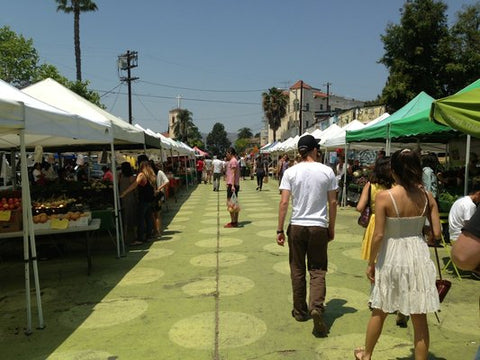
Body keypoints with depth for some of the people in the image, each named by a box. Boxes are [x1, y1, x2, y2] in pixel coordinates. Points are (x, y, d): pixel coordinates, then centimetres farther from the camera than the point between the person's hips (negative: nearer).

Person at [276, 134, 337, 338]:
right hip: (319, 227, 0)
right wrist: (331, 228, 11)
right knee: (318, 270, 10)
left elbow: (284, 202, -8)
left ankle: (300, 311, 26)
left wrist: (280, 230, -1)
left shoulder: (290, 172, -4)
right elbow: (333, 203, 0)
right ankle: (316, 307, -10)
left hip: (297, 226, 1)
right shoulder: (327, 172, -2)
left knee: (297, 270, 14)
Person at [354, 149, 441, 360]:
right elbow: (437, 233, -3)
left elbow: (378, 235, -15)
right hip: (418, 257, 2)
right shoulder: (427, 196, -5)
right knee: (419, 318, 13)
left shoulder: (384, 197, -16)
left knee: (379, 312, 18)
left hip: (391, 257, -2)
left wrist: (371, 263, -3)